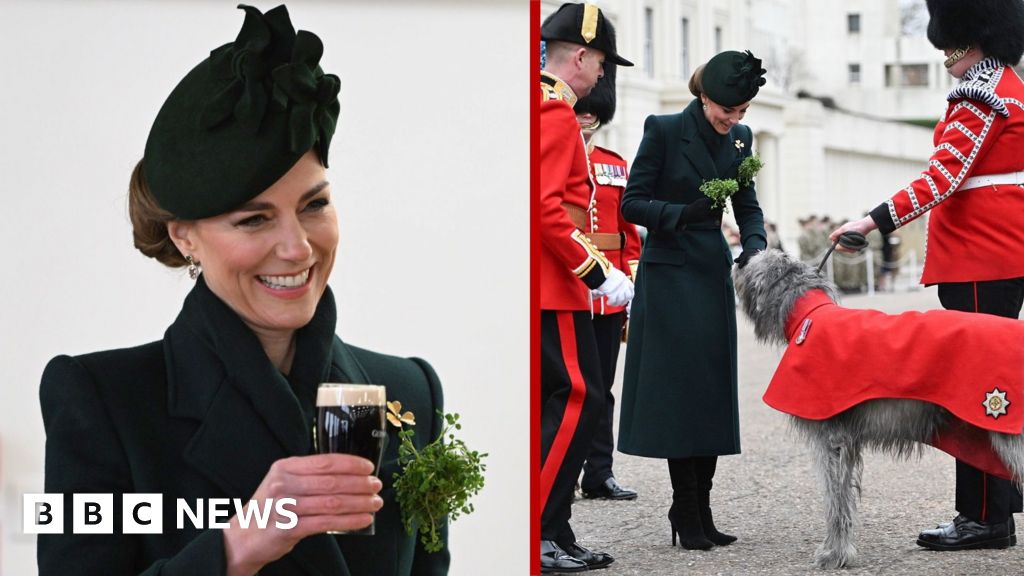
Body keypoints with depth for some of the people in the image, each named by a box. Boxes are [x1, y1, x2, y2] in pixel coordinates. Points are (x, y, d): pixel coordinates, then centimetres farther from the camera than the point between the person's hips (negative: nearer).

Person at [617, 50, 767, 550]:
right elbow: (632, 204, -10)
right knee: (679, 390, -6)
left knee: (714, 392, 5)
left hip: (714, 274, 6)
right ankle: (686, 515, 1)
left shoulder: (739, 137, 5)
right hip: (669, 277, -6)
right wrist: (685, 213, -25)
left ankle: (701, 513, 11)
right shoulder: (663, 130, -11)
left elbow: (747, 204, 10)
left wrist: (754, 244, -10)